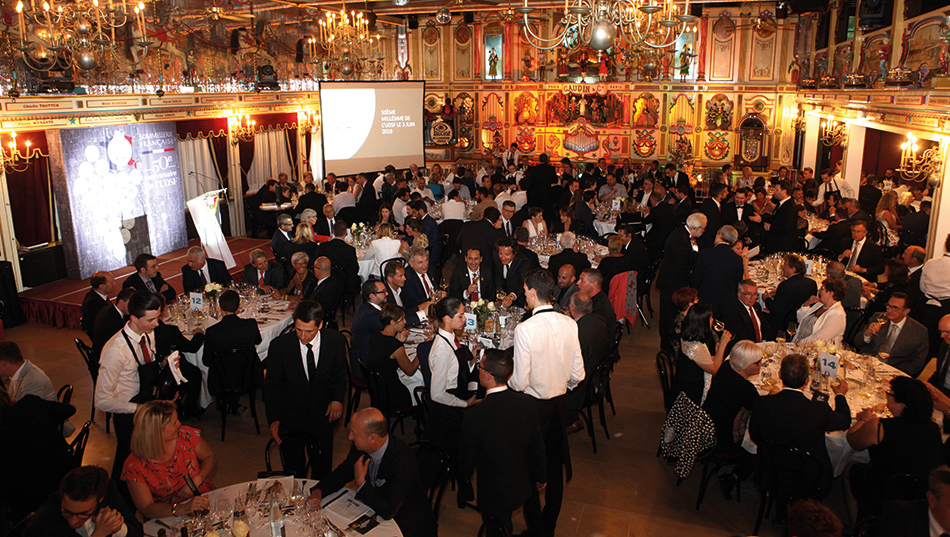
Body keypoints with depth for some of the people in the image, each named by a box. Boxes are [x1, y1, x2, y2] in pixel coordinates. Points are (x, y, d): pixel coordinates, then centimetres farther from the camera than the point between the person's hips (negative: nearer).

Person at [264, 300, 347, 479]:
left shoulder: (335, 341, -11)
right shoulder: (279, 345, -14)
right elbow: (272, 385, -4)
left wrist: (337, 398, -10)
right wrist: (273, 419, -14)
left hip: (322, 417, 1)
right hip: (290, 417, 0)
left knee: (322, 470, 9)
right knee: (294, 472, 8)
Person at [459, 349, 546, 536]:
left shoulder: (474, 416, -31)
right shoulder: (529, 403, -19)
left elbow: (467, 455, -14)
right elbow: (537, 446, -7)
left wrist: (464, 477, 8)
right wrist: (541, 477, 10)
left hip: (496, 492, -4)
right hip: (526, 484, 4)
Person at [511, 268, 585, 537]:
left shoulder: (524, 329, -25)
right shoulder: (569, 324, -9)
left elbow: (520, 382, -21)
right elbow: (578, 375, -2)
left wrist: (506, 383, 1)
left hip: (533, 406, -5)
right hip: (560, 404, 5)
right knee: (555, 466, 19)